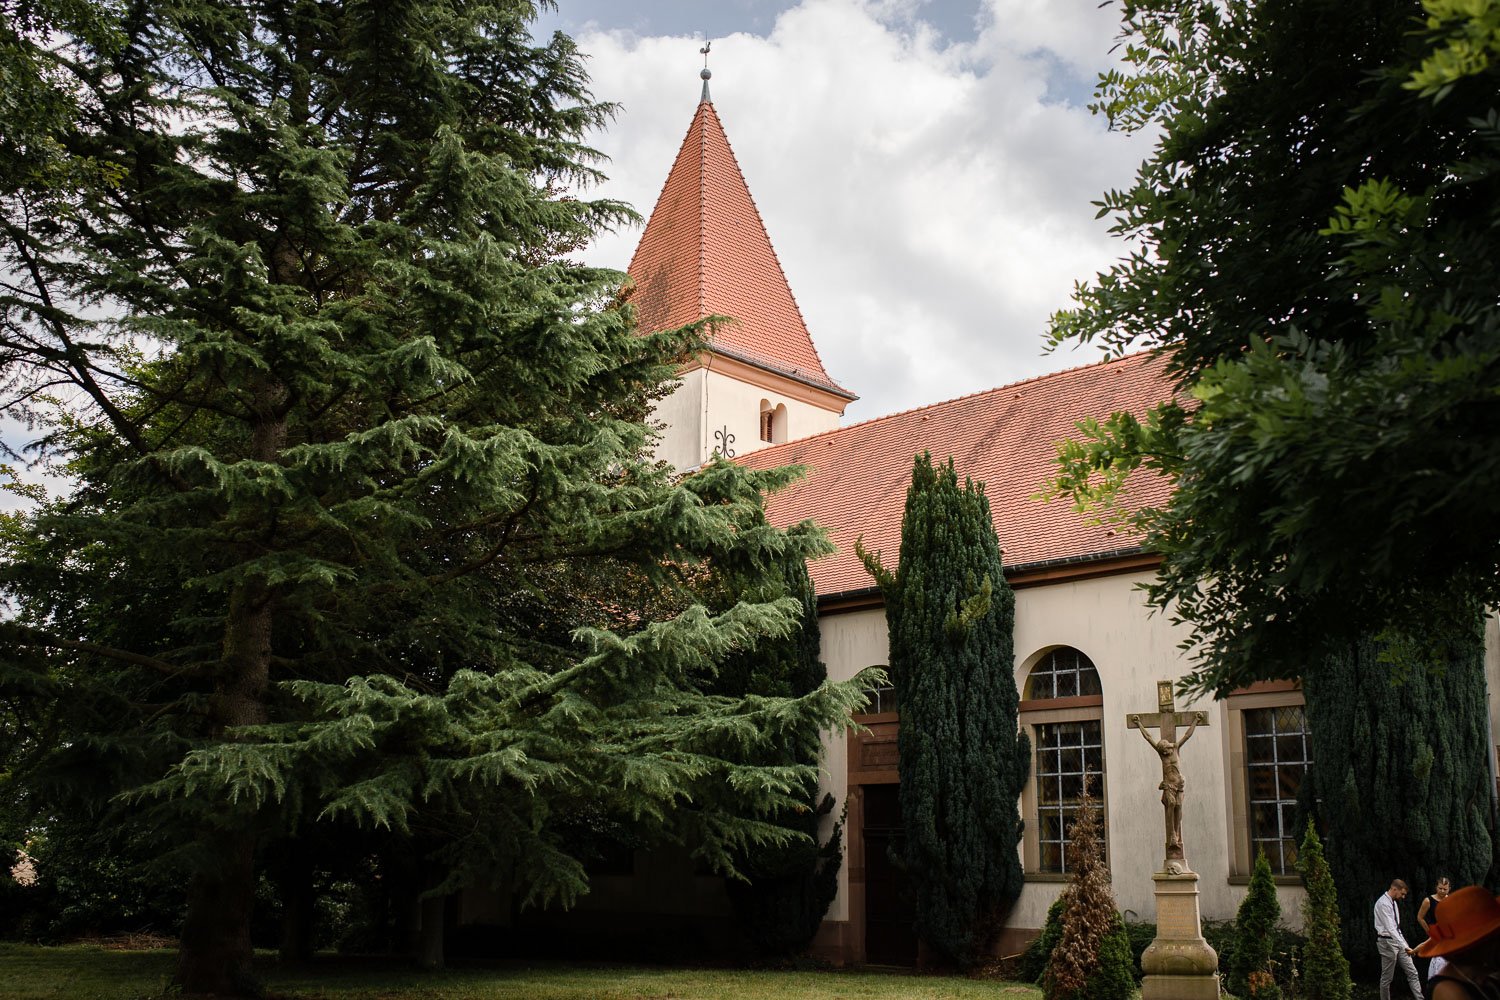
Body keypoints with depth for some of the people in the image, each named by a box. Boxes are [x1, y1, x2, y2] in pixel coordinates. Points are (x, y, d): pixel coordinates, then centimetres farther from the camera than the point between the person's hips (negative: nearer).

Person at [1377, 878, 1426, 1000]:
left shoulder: (1393, 902, 10)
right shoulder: (1383, 903, -21)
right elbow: (1390, 928, -29)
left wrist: (1405, 944, 17)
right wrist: (1405, 946, -34)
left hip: (1397, 940, 9)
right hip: (1387, 942, -9)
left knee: (1412, 973, 4)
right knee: (1387, 978, 2)